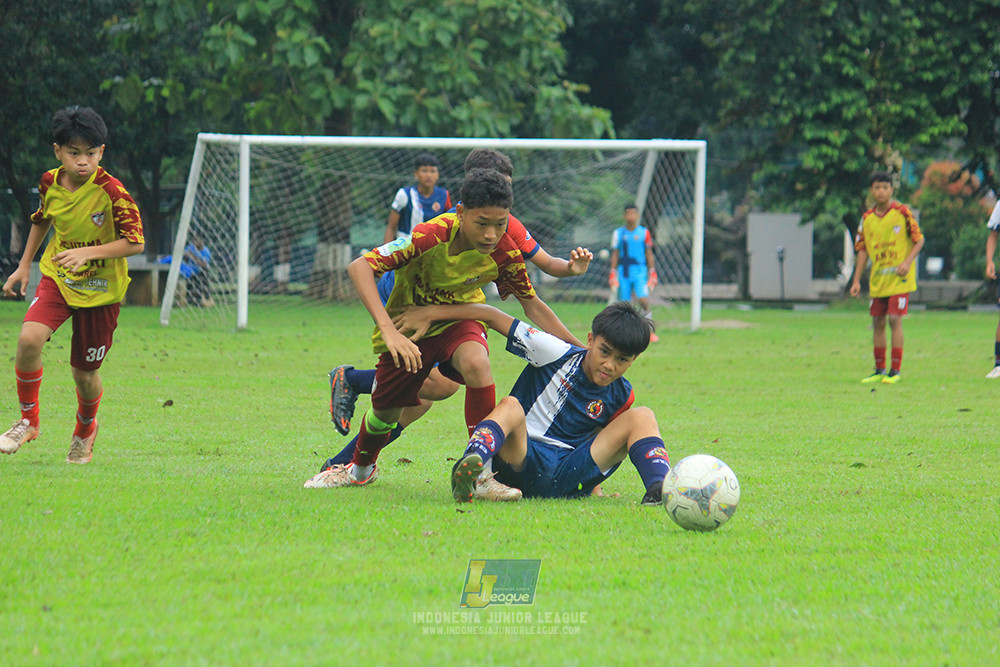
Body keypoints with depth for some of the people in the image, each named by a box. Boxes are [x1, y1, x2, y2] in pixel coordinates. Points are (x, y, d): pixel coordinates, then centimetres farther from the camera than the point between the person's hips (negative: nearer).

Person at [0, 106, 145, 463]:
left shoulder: (111, 191, -20)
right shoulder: (50, 183, -5)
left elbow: (135, 243, -21)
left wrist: (87, 252, -31)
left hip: (100, 288, -3)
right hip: (57, 277, 3)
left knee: (84, 373, 5)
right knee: (29, 339, -23)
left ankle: (85, 429, 38)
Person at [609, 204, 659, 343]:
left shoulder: (644, 233, 5)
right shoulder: (618, 233, 7)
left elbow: (649, 254, 9)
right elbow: (615, 255, 10)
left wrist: (652, 273, 5)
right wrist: (613, 274, 5)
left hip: (640, 272, -1)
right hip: (623, 272, 1)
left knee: (644, 300, -15)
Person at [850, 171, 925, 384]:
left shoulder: (902, 213, -7)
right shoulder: (867, 218, 6)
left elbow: (919, 240, -2)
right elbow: (862, 249, 11)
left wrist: (908, 261, -17)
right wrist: (856, 280, 6)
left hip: (899, 278, -5)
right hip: (877, 279, 5)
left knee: (894, 319, -11)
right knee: (878, 322, 7)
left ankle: (896, 370, -6)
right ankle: (879, 370, 16)